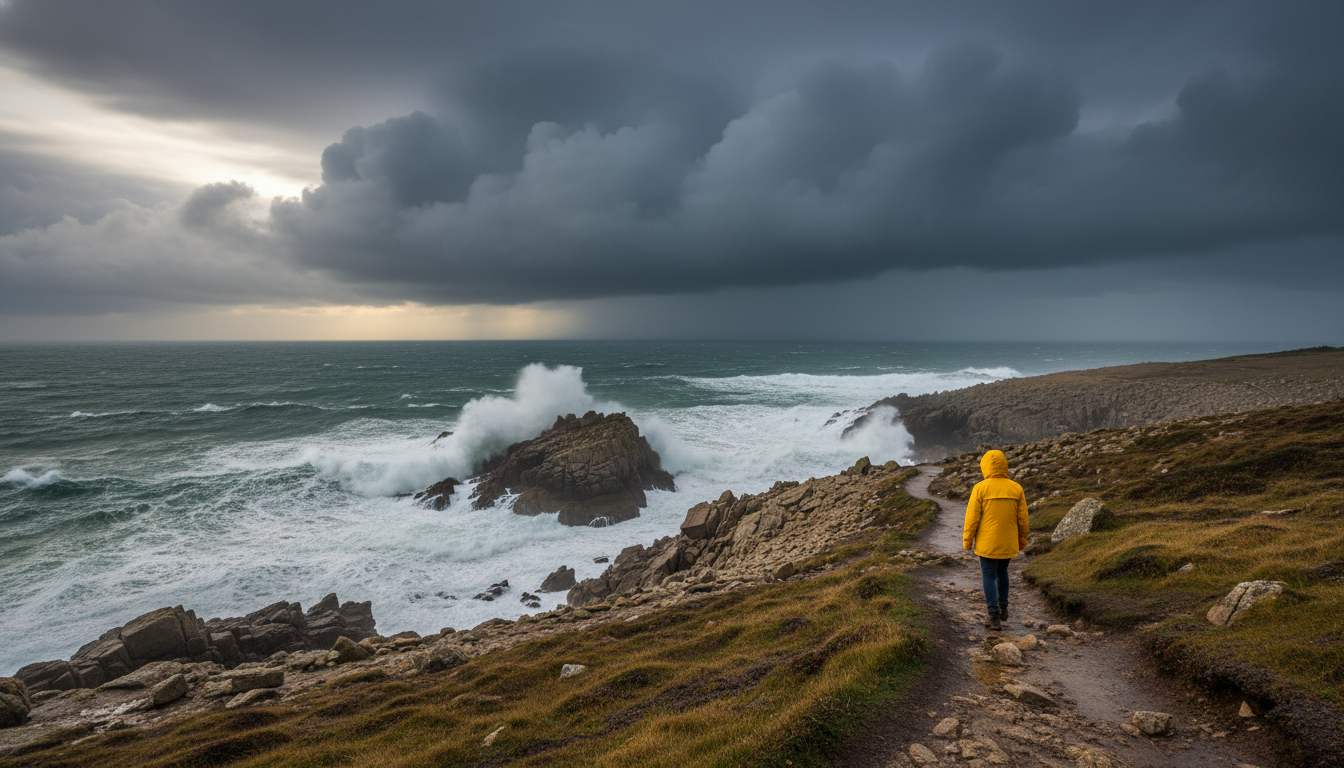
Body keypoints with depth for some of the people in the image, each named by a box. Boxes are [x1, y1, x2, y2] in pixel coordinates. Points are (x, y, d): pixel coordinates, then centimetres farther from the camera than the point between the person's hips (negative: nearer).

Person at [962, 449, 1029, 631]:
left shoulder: (980, 488, -13)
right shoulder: (1016, 489, -3)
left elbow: (972, 518, -11)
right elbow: (1022, 518, 2)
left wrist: (966, 541, -1)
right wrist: (1022, 540, 15)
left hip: (987, 542, -4)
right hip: (1008, 542, 4)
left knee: (989, 576, 4)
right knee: (1002, 572, 23)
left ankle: (995, 617, 1)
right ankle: (1003, 608, 33)